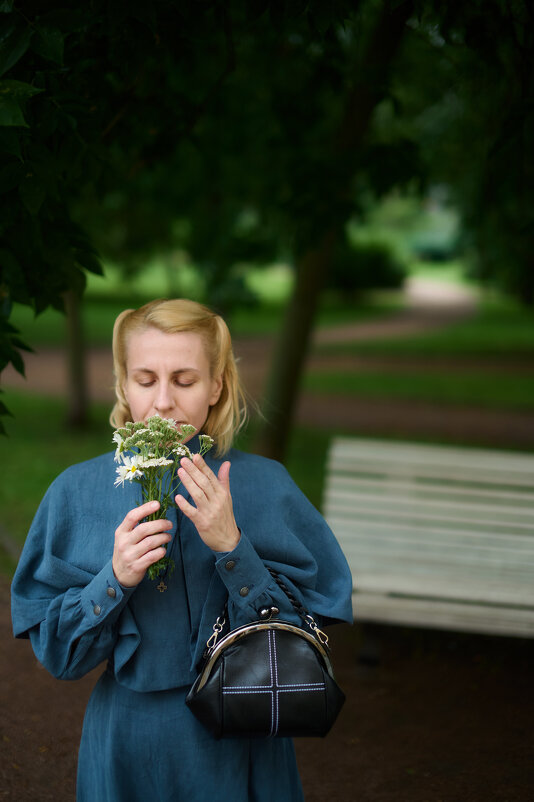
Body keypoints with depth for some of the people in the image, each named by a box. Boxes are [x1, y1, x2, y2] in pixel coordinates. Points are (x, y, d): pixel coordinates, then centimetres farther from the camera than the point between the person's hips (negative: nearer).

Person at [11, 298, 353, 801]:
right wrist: (114, 580, -20)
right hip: (127, 741, 1)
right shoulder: (77, 492, -4)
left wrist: (232, 548, -22)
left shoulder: (265, 485, -7)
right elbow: (56, 651, -3)